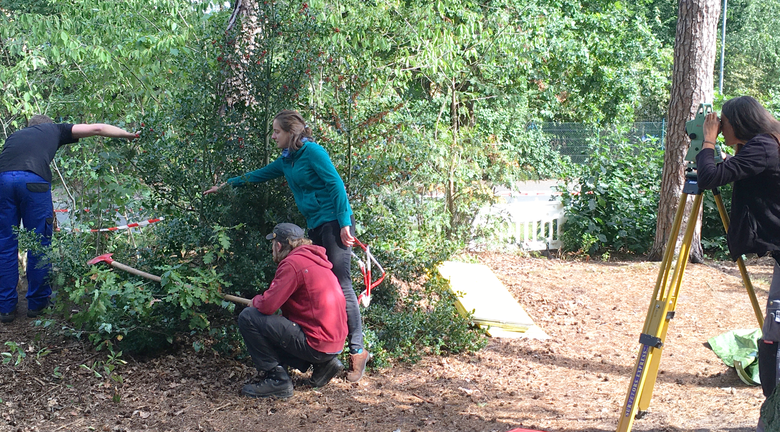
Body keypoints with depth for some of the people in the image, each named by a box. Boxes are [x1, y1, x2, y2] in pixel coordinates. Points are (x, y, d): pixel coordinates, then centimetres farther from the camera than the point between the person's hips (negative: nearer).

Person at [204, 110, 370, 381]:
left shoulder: (312, 151, -9)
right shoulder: (287, 160, 17)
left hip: (334, 223, -9)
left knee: (340, 284, -11)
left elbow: (336, 184, -14)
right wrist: (225, 185, 36)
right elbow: (259, 175, 30)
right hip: (315, 226, 9)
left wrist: (344, 223, -19)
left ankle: (358, 351, -9)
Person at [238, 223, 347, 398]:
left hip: (318, 344, -10)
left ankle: (277, 380, -4)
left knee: (248, 318, -8)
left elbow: (267, 306, -18)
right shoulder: (311, 260, 15)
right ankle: (322, 364, 14)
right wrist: (263, 301, 15)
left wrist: (257, 300, 5)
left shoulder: (293, 263, -14)